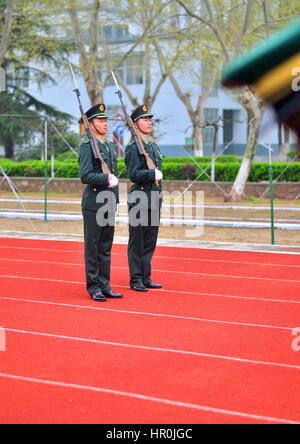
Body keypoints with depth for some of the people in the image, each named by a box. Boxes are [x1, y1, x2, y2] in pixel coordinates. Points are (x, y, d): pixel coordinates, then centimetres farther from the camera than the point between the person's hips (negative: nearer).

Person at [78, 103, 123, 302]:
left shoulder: (111, 146, 16)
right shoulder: (87, 147, -8)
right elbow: (85, 176, -18)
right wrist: (107, 179, -20)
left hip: (109, 203, 7)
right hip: (93, 203, -7)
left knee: (106, 246, 10)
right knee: (92, 246, 0)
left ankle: (105, 285, 16)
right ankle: (94, 287, 6)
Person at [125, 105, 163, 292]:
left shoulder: (155, 147, 18)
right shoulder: (133, 148, -7)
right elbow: (134, 175, -16)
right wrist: (153, 173, -27)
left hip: (154, 201, 8)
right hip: (139, 201, -8)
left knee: (150, 242, 11)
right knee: (137, 243, -1)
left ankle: (146, 278, 17)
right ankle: (136, 280, 4)